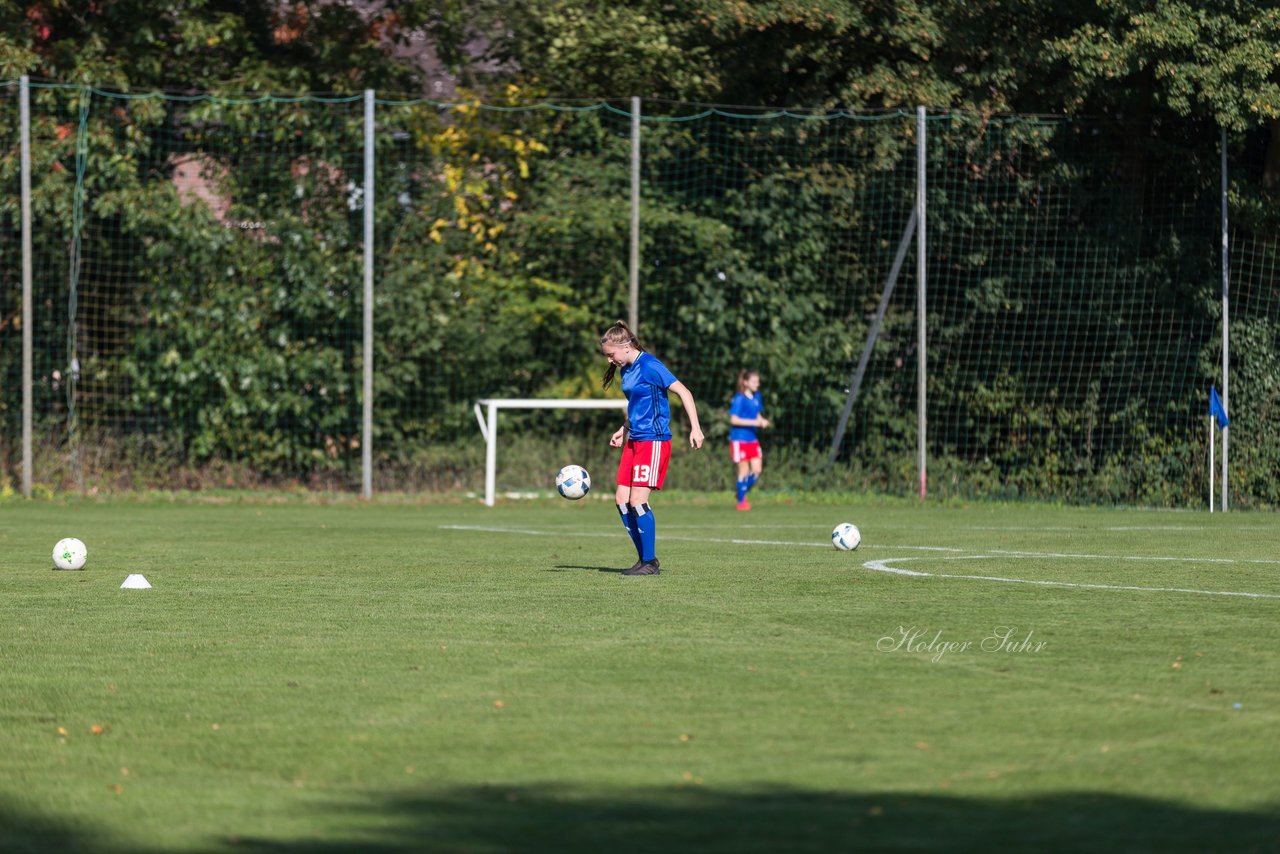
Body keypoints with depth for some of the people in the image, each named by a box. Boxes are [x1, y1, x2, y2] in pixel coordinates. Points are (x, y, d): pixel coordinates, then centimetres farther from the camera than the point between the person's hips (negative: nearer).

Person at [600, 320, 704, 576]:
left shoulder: (649, 365, -14)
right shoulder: (626, 370, 12)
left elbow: (682, 392, -15)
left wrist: (695, 428, -19)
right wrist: (624, 430, 22)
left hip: (654, 441, -9)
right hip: (634, 441, 9)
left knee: (637, 499, -13)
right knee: (622, 499, 4)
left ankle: (650, 562, -3)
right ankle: (644, 557, 13)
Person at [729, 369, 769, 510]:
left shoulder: (757, 397, 8)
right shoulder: (740, 399, -14)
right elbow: (733, 419, -18)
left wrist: (762, 421, -3)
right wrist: (753, 422, -24)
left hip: (752, 439, 7)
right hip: (739, 439, -7)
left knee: (757, 470, 2)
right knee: (744, 470, -2)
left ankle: (743, 494, 22)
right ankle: (741, 501, 10)